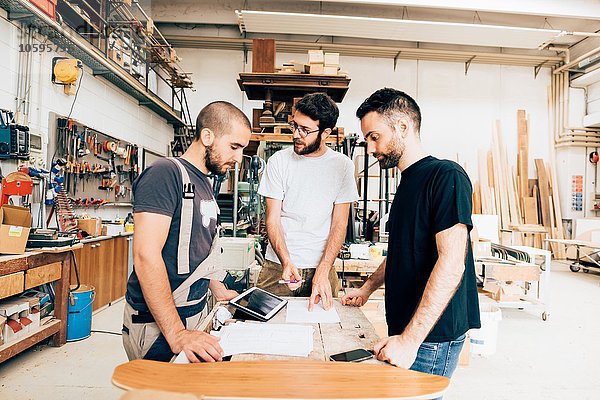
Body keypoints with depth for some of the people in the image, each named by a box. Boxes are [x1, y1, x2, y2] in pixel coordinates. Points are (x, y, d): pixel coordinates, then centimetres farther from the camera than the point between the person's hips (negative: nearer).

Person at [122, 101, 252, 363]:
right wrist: (177, 334, -27)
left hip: (193, 317, 9)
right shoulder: (166, 173, -18)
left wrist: (219, 291, 14)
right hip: (156, 327, -8)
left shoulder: (204, 183, 11)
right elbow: (146, 255, -26)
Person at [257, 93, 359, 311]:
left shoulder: (342, 165, -2)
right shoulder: (278, 161, -3)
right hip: (278, 267, 0)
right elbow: (273, 220, -4)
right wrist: (286, 262, -19)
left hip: (322, 267, 0)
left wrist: (322, 272, -12)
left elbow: (339, 225, -3)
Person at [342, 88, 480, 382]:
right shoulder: (408, 182, 12)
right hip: (404, 329, 8)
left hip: (432, 336, -8)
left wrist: (410, 339, -25)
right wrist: (368, 288, 20)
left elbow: (451, 263, -24)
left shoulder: (446, 176, -16)